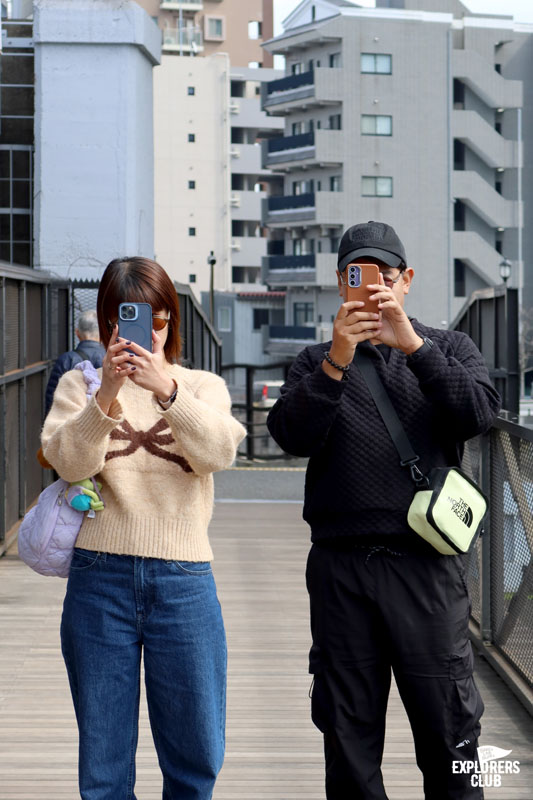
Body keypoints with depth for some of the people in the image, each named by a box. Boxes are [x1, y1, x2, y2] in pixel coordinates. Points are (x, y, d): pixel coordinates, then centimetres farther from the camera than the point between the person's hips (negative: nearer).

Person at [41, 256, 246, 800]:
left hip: (184, 582, 1)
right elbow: (68, 461, -11)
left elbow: (219, 451, -13)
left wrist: (167, 391, -29)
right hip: (99, 577, 0)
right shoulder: (79, 384, 7)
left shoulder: (203, 387, 8)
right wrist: (105, 398, -28)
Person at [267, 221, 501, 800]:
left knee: (447, 728, -1)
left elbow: (478, 414, -8)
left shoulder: (447, 349, 12)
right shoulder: (316, 362, 13)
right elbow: (292, 436, -4)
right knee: (348, 730, 7)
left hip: (425, 563, -1)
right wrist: (337, 362, -17)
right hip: (340, 565, 1)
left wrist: (412, 344, -16)